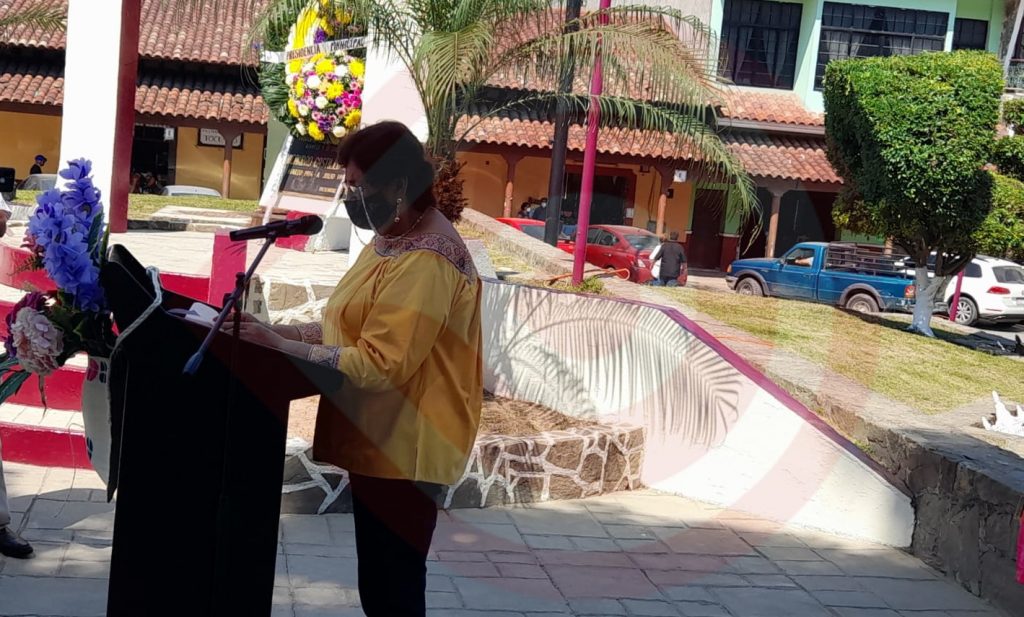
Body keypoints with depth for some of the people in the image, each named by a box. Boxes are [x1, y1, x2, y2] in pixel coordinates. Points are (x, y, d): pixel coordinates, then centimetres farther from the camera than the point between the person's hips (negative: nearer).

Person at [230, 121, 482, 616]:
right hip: (380, 441, 10)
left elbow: (378, 365, -26)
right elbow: (358, 330, 14)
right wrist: (279, 330, 2)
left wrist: (280, 345, -22)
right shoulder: (394, 240, 11)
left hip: (403, 452, -10)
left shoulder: (425, 261, -22)